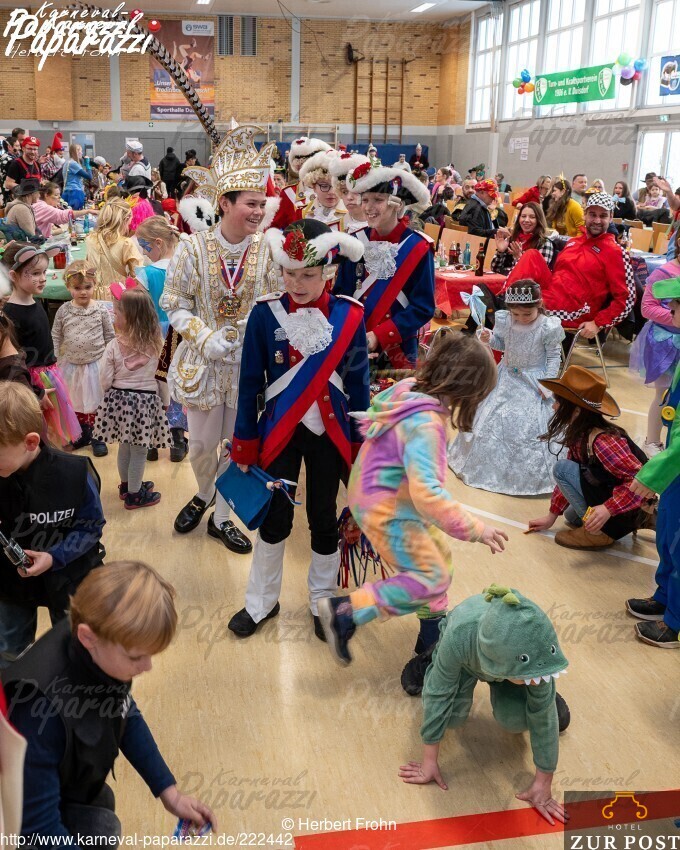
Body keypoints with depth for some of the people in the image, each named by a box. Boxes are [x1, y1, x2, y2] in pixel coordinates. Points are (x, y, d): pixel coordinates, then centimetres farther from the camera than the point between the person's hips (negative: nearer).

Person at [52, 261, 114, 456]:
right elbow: (55, 337, 4)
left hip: (96, 364, -2)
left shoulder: (101, 310, -8)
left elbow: (110, 337, 0)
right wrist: (55, 361, -1)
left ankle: (97, 437, 20)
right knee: (77, 402, 15)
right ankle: (83, 434, 32)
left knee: (95, 402, 6)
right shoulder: (63, 311, -4)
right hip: (72, 365, 2)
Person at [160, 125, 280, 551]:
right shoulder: (194, 247, -11)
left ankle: (221, 517, 32)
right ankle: (204, 494, 44)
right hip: (204, 361, -1)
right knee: (202, 443, 10)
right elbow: (174, 304, -6)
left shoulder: (266, 249, -8)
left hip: (250, 363, 1)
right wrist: (205, 337, -19)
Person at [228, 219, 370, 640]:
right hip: (279, 431, -1)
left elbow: (358, 382, 0)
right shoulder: (265, 314, -9)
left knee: (324, 518, 11)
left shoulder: (349, 316, -7)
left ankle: (323, 601, 32)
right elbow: (250, 382, -3)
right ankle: (262, 601, 29)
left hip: (329, 433, 1)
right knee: (275, 518, 8)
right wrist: (244, 442, -2)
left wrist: (361, 442, 2)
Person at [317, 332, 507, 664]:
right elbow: (427, 493, -39)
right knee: (432, 578, 2)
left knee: (439, 556, 21)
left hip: (370, 496, 9)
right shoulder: (426, 424, -32)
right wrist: (475, 530, -30)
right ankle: (345, 613, 4)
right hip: (387, 514, -9)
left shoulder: (407, 388, -7)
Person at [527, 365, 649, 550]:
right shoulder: (578, 433, 0)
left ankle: (600, 532, -7)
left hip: (630, 508, -10)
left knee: (563, 469, -18)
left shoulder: (603, 441, -29)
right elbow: (569, 479, 10)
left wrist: (608, 509, -40)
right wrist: (552, 515, 14)